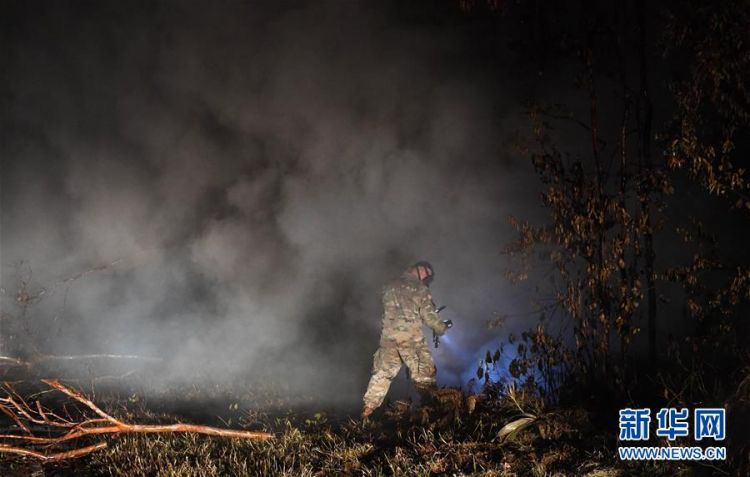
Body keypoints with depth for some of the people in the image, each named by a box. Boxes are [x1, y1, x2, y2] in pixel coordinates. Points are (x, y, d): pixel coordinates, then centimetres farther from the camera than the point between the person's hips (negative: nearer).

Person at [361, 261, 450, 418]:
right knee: (424, 375, 6)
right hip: (411, 337, -4)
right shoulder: (420, 289, 0)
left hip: (389, 336, 4)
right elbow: (429, 315, -1)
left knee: (383, 373, 11)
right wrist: (442, 327, 16)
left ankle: (368, 409, 6)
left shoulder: (390, 287, 15)